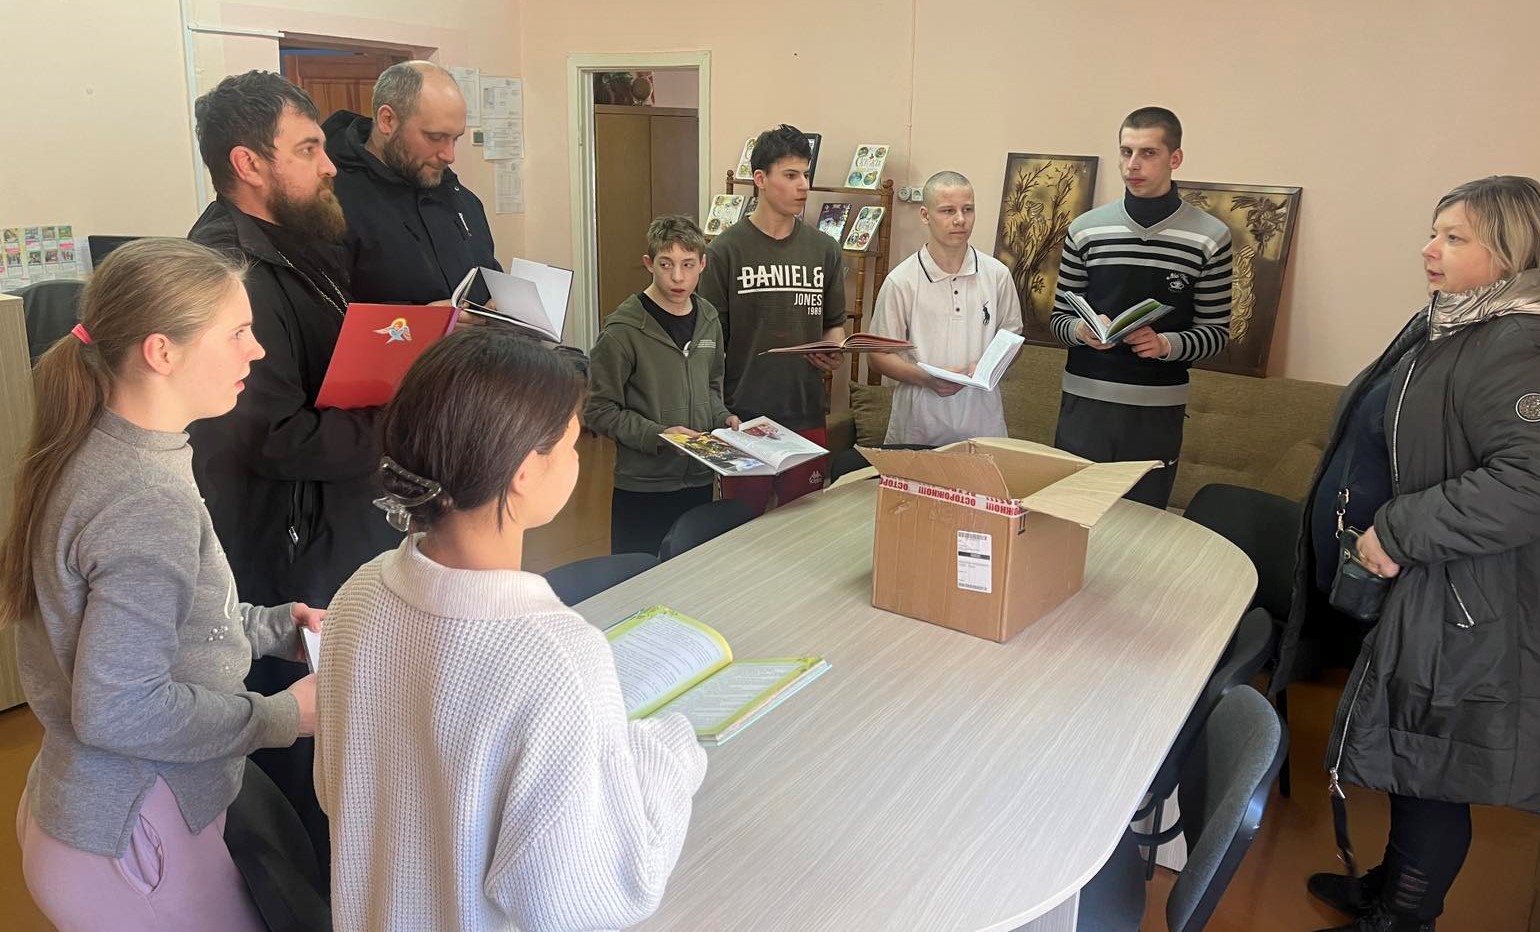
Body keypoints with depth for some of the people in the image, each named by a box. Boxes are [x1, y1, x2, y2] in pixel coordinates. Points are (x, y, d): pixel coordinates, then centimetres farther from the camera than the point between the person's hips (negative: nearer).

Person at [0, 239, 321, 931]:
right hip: (130, 845, -9)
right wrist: (283, 717, -19)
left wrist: (273, 626, 5)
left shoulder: (99, 452, 2)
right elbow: (118, 710, -27)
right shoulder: (148, 500, -27)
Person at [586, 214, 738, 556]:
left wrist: (723, 417, 1)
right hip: (643, 487, -5)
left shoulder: (708, 319, 5)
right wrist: (657, 435, -22)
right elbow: (598, 410, -13)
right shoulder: (623, 331, -14)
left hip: (699, 480, 6)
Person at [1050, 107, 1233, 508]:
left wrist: (1166, 344, -17)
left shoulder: (1210, 238, -1)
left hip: (1157, 410, -1)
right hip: (1084, 402, 1)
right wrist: (1080, 331, -14)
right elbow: (1059, 317, 8)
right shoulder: (1085, 230, 4)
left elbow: (1217, 332, 2)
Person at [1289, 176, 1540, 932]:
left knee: (1426, 767, 5)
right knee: (1404, 758, 21)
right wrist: (1373, 530, 17)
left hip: (1451, 606, -9)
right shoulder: (1442, 324, 10)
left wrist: (1399, 533, -25)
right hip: (1388, 586, 9)